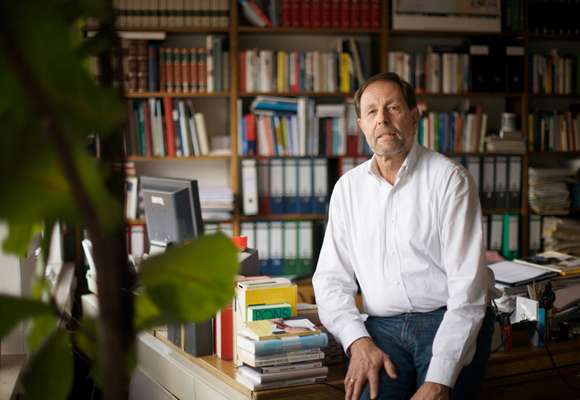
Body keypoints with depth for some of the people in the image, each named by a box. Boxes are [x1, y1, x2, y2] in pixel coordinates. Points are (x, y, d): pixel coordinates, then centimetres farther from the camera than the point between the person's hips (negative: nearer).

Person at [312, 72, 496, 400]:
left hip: (450, 323, -2)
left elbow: (467, 286, -10)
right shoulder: (348, 187, 10)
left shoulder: (449, 179, -3)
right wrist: (358, 342, -10)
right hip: (382, 326, 2)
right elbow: (331, 278, 8)